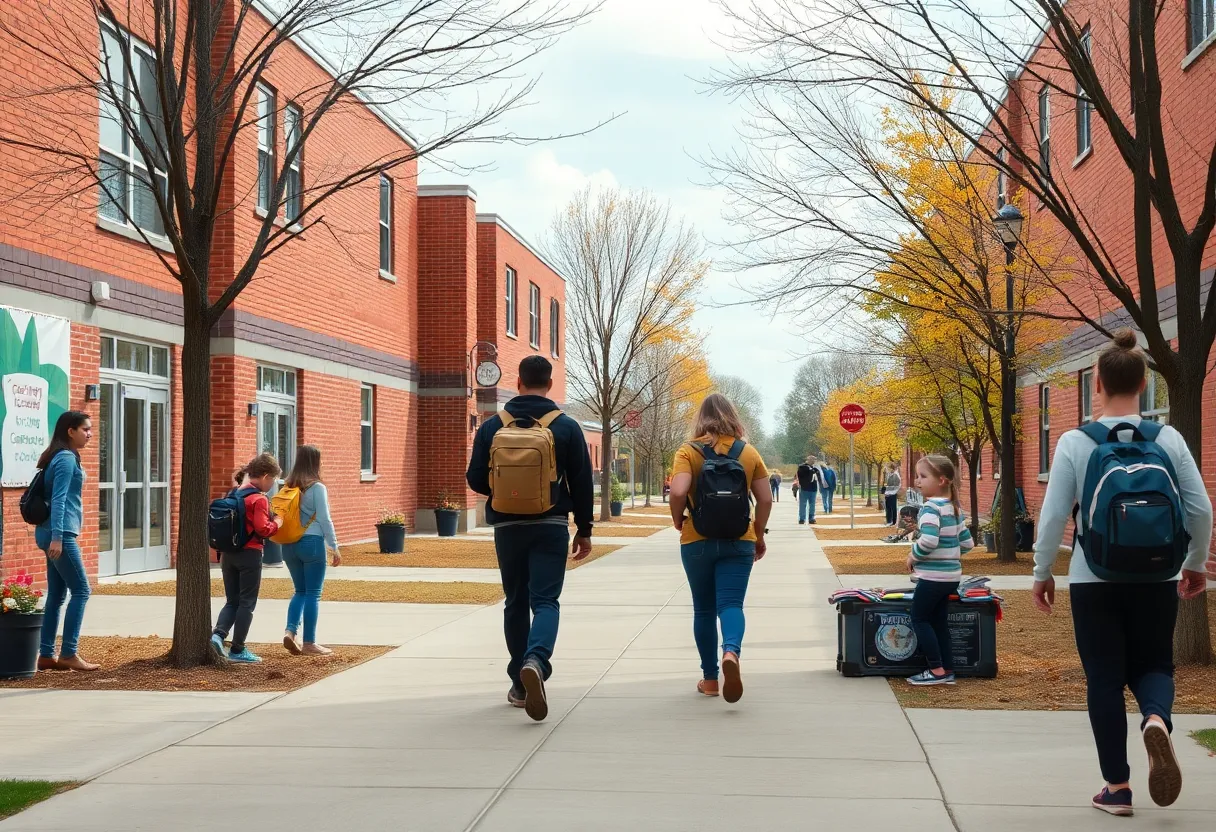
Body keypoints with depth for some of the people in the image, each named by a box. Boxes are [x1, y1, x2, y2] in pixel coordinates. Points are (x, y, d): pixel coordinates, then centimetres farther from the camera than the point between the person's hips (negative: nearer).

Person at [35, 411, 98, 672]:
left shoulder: (62, 458, 18)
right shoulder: (66, 459, -12)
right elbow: (58, 500, -19)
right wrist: (57, 537, -24)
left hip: (57, 534, 10)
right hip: (60, 534, -10)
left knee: (56, 595, 9)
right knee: (80, 590, -7)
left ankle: (46, 655, 11)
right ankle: (68, 653, -6)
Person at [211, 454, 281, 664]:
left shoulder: (234, 494, 10)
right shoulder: (259, 499, -14)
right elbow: (262, 529, -20)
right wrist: (276, 524, -3)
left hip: (228, 554, 7)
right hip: (250, 554, -7)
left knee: (232, 601, 15)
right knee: (247, 603, 3)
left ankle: (218, 634, -7)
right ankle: (237, 650, 6)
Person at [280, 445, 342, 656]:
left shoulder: (288, 486, 8)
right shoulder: (317, 488, -9)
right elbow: (324, 520, -11)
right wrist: (334, 547, -5)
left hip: (289, 544, 6)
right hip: (312, 543, -6)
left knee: (300, 591, 17)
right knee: (313, 593, 1)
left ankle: (291, 631, 0)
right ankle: (309, 643, 3)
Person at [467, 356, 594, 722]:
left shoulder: (492, 426, 0)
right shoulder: (566, 426, -3)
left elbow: (476, 479, 1)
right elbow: (582, 483, -1)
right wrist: (584, 530, 8)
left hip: (507, 527, 2)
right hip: (551, 527, -2)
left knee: (515, 603, 13)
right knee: (545, 600, -2)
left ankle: (520, 686, 17)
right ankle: (536, 661, -30)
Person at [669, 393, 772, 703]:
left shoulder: (689, 451, -5)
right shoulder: (749, 452, 2)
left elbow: (678, 492, -19)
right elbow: (765, 499, 2)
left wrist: (677, 520, 0)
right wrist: (759, 535, 15)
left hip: (697, 541, 0)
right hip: (739, 540, 1)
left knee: (704, 609, 11)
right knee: (731, 604, -4)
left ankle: (709, 678, 17)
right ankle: (731, 652, -34)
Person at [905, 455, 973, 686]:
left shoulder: (931, 507, -17)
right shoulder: (954, 508, 10)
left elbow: (929, 540, -30)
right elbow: (967, 543, 15)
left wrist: (913, 556, -14)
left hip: (933, 575, -9)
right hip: (952, 575, 9)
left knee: (919, 618, 2)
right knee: (939, 621, 14)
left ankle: (937, 670, 1)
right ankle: (947, 670, 16)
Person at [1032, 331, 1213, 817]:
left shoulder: (1075, 443, -8)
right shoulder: (1169, 439, -3)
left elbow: (1053, 515, -8)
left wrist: (1042, 572, 5)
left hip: (1094, 579, -1)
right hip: (1156, 578, 1)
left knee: (1104, 678, 10)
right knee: (1151, 664, 17)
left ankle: (1117, 787, 12)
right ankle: (1157, 719, -16)